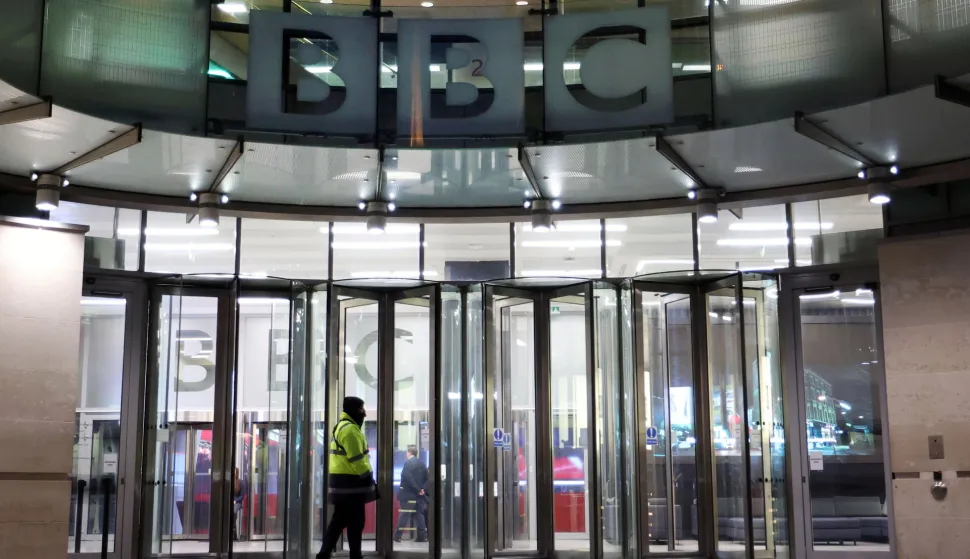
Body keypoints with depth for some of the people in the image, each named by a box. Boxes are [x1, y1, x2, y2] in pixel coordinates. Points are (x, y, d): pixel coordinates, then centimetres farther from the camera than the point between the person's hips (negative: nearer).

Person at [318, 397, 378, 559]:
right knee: (355, 522, -1)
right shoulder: (350, 429, -15)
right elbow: (356, 459, -20)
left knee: (339, 520, 12)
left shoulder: (341, 426, 19)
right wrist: (370, 480, -16)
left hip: (342, 482, 10)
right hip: (349, 483, -10)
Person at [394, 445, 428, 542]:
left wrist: (417, 489, -16)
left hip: (408, 494, -6)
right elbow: (427, 478, 8)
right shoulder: (422, 463, 12)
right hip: (419, 495, 6)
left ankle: (397, 536, -1)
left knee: (404, 514, -2)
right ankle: (422, 536, 6)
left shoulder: (408, 462, -8)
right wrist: (422, 489, -1)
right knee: (419, 514, 10)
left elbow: (408, 477, -20)